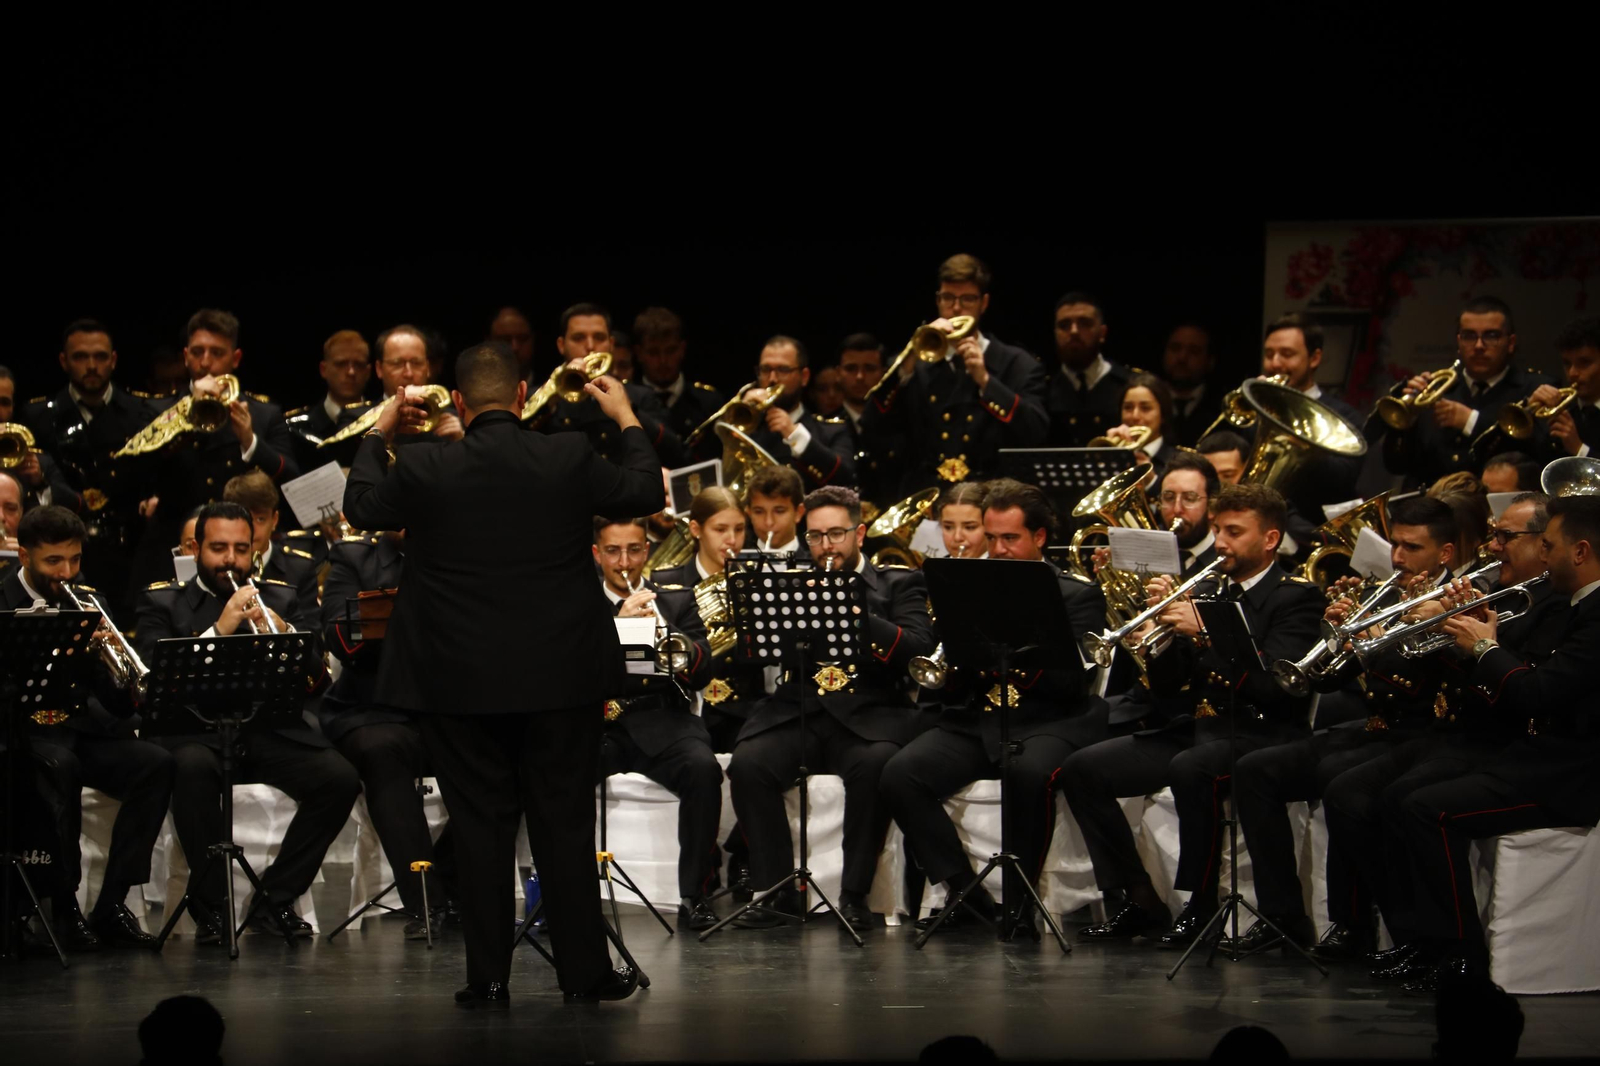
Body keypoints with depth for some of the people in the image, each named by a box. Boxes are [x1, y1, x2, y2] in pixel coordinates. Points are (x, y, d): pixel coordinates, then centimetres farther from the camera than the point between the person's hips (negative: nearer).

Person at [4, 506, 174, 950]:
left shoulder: (86, 603, 13)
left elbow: (114, 701, 8)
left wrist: (131, 692, -17)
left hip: (78, 728, 5)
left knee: (156, 764, -21)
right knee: (61, 765, -38)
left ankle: (111, 906, -19)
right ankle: (63, 908, -25)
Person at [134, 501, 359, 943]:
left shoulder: (279, 600, 21)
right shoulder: (162, 603, 13)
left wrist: (286, 638, -9)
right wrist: (219, 629, -12)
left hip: (271, 729, 3)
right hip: (198, 730, -3)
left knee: (340, 778, -24)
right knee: (192, 768, -38)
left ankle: (274, 900, -8)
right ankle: (211, 906, -21)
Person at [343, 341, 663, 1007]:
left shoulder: (423, 469, -9)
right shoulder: (569, 459, -8)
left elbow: (360, 508, 8)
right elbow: (646, 493, 7)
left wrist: (379, 434, 21)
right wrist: (625, 417, 22)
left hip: (462, 679, -1)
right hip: (562, 677, 1)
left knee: (480, 826, 6)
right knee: (564, 821, 8)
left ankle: (488, 978, 7)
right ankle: (584, 970, 12)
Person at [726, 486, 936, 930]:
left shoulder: (899, 585, 13)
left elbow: (920, 648, -5)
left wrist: (857, 614, -17)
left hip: (867, 712, -2)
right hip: (796, 710, 3)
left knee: (876, 764, -35)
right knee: (748, 764, -26)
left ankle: (854, 894, -22)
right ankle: (778, 892, -16)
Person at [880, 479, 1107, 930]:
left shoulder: (1078, 595, 5)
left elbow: (1072, 682, -9)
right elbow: (945, 687, 12)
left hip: (1047, 722, -4)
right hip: (974, 721, 4)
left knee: (1030, 774, -39)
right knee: (900, 775, -22)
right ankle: (963, 892, -12)